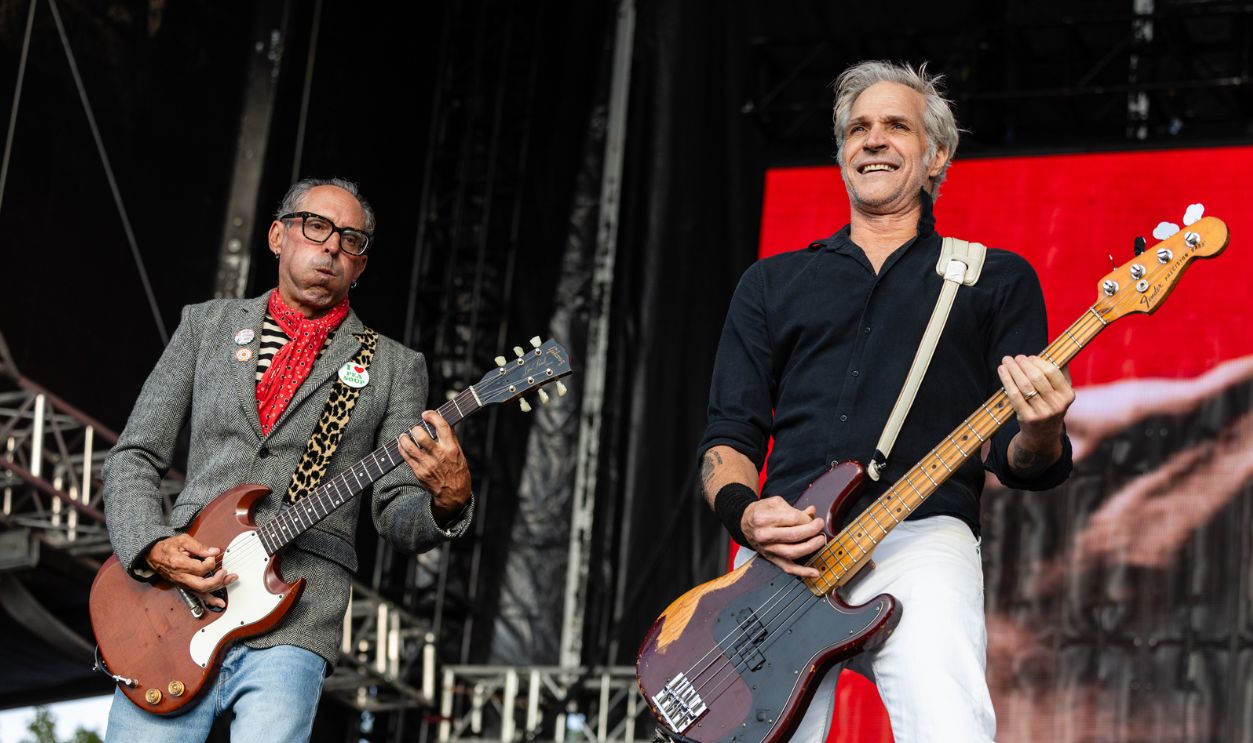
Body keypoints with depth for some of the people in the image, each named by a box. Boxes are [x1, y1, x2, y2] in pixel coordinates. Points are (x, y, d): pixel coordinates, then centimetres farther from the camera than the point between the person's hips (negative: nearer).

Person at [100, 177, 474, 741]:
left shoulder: (393, 367, 12)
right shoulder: (206, 325, 16)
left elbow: (396, 516, 7)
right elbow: (133, 457, 14)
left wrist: (448, 500, -16)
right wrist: (153, 547, -5)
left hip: (291, 622, -1)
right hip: (175, 602, 1)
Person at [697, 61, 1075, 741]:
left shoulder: (997, 279, 18)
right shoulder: (771, 283, 25)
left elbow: (1020, 465, 12)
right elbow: (728, 432, 20)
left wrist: (1039, 436, -13)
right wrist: (742, 511, -3)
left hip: (919, 536, -2)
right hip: (783, 547, 3)